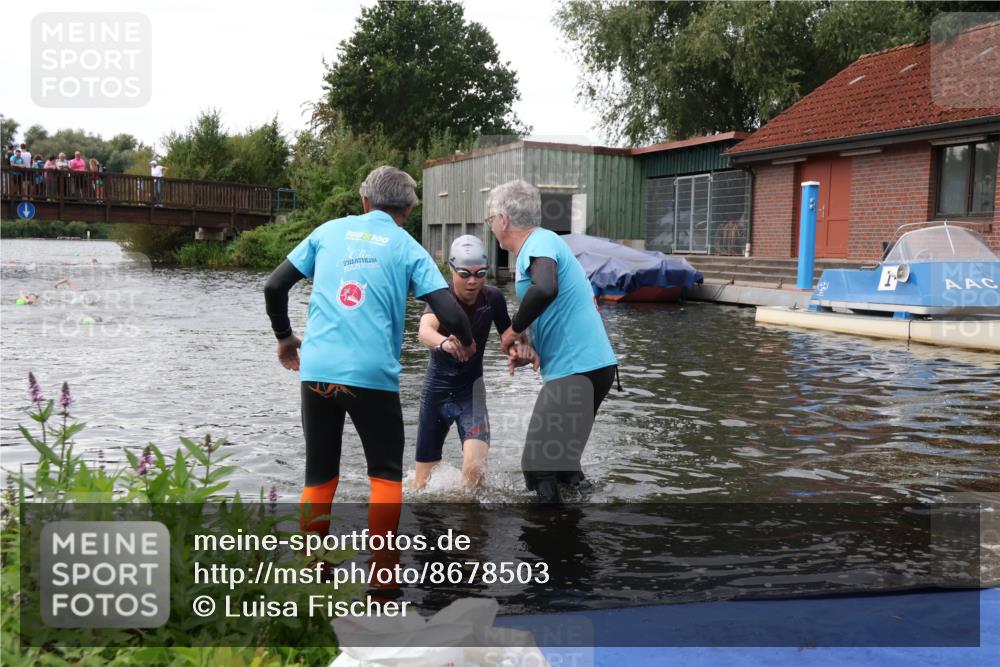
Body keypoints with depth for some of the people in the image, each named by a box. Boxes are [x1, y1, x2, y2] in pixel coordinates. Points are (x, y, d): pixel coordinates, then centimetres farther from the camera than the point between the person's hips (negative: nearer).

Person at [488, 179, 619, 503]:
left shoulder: (540, 242, -12)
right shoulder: (542, 243, 19)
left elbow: (545, 290, -34)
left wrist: (514, 329, -18)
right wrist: (524, 342, 11)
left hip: (576, 369, -10)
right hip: (591, 364, 10)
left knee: (540, 465, -8)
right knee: (559, 456, 20)